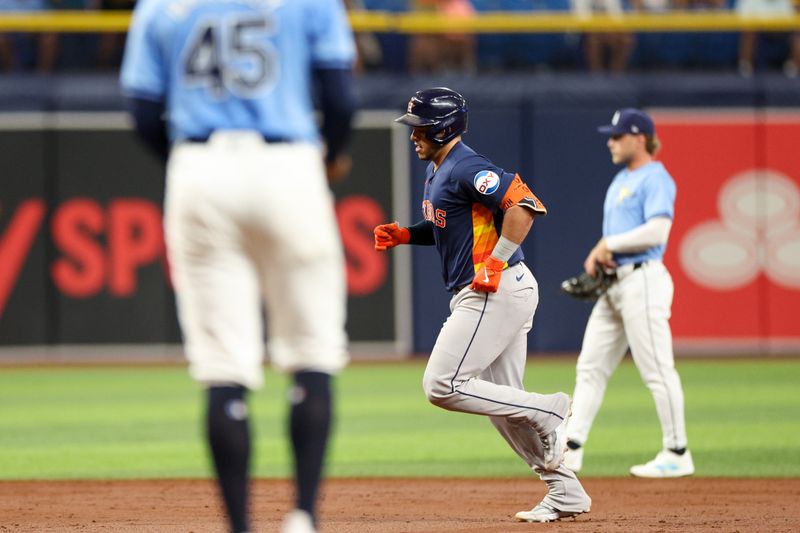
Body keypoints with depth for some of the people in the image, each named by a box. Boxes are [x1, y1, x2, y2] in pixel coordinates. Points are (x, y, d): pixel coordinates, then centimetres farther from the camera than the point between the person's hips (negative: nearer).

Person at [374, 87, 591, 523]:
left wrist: (496, 262, -24)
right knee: (502, 401, 12)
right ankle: (566, 494, 12)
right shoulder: (437, 170, 17)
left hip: (497, 291, -11)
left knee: (442, 386, -12)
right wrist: (405, 234, 14)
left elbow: (523, 204, -25)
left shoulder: (466, 168, -15)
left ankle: (549, 411, -8)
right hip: (492, 295, 11)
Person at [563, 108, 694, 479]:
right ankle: (571, 450, 6)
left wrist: (609, 244, -13)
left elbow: (657, 230, -22)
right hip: (614, 286, 10)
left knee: (657, 370, -8)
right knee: (591, 367, 6)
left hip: (642, 279, -10)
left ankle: (677, 454, -3)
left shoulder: (655, 179, -9)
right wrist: (597, 255, 7)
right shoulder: (621, 180, 21)